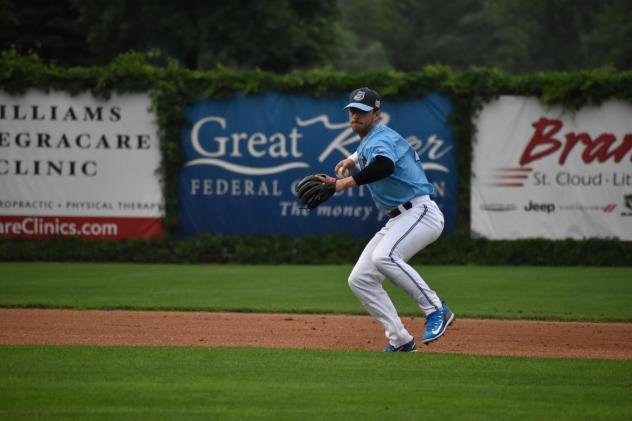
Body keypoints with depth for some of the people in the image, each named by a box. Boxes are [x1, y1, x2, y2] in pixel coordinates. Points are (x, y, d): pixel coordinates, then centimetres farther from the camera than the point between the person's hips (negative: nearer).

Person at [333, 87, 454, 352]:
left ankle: (437, 311, -26)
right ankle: (400, 340, 2)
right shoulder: (366, 142, 17)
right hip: (397, 221, 10)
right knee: (360, 279, 2)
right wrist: (353, 161, 24)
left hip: (421, 213, -10)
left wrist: (348, 181, -37)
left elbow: (385, 166, -37)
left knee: (384, 256, -35)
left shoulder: (381, 138, -14)